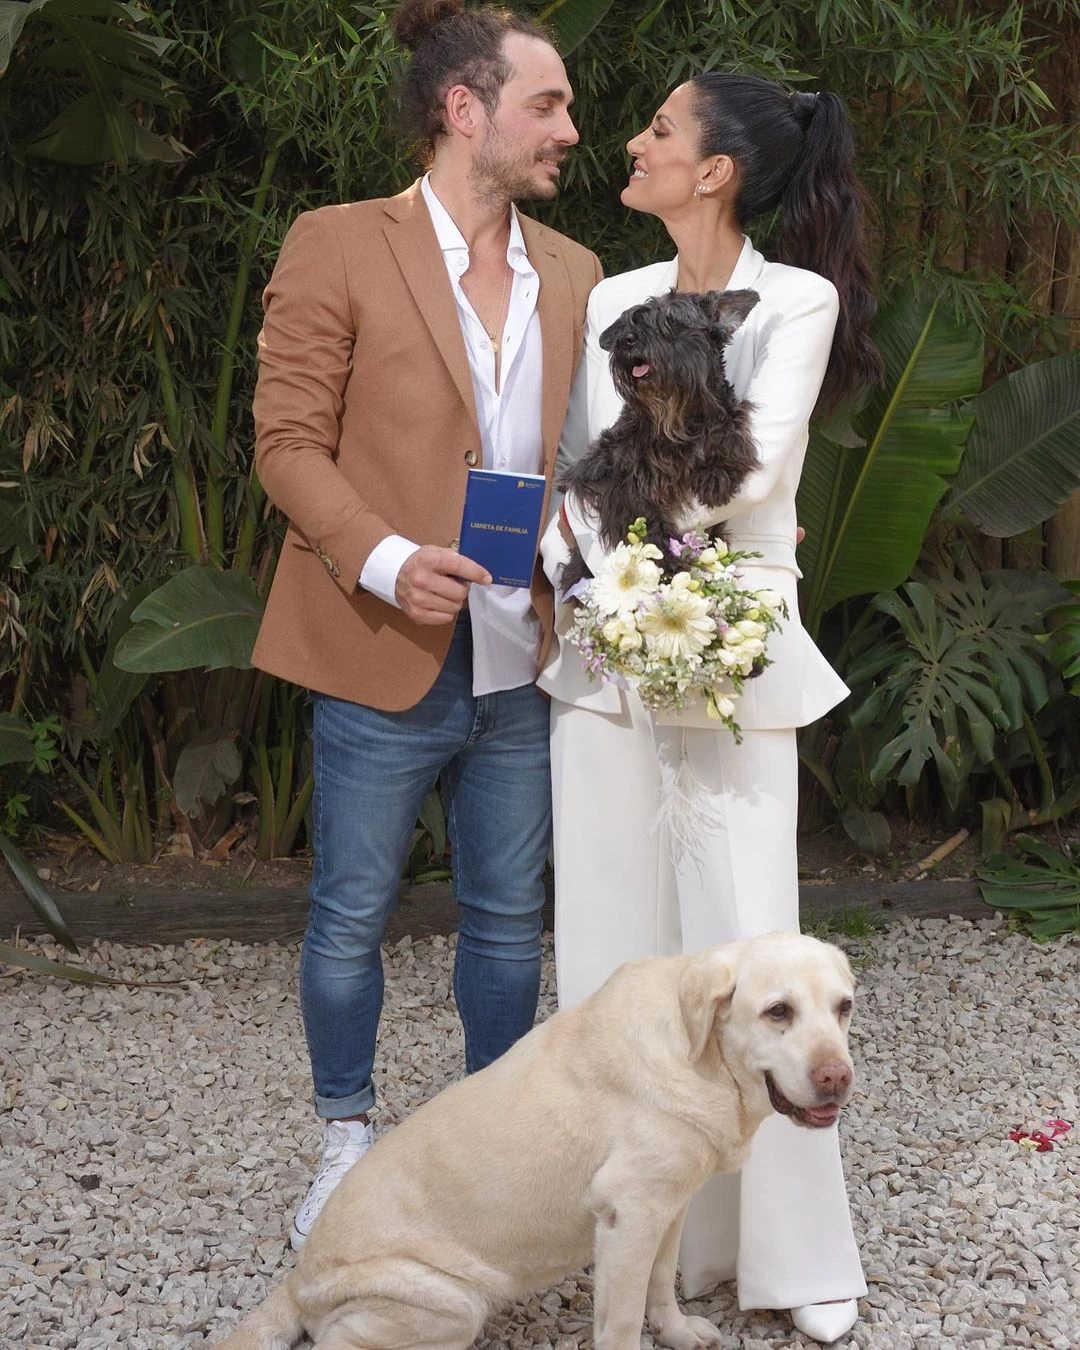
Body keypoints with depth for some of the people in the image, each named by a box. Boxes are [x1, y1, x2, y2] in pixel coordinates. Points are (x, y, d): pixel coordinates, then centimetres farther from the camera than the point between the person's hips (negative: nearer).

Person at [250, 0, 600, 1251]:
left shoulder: (572, 274, 11)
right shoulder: (337, 246, -5)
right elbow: (289, 440, -7)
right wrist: (382, 558, -21)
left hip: (525, 666, 5)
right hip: (386, 659, -4)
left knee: (508, 916, 15)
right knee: (351, 915, 9)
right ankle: (346, 1144, 29)